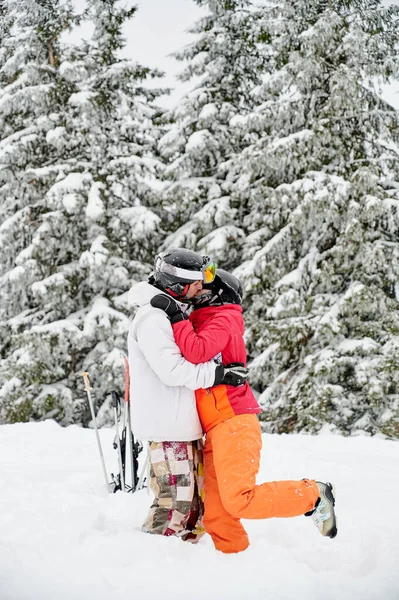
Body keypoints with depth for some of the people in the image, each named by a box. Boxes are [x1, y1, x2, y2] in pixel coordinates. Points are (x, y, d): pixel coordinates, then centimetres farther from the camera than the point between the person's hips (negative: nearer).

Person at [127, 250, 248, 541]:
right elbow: (171, 370, -23)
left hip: (183, 421, 10)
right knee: (175, 498, -9)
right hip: (167, 424, -10)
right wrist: (219, 373, -19)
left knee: (197, 492, 14)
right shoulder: (153, 318, -16)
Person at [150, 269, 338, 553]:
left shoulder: (224, 320, -5)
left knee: (238, 500, -17)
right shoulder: (202, 323, 24)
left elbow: (197, 351, -22)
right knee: (216, 514, 2)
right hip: (216, 431, 9)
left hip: (233, 423, -9)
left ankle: (313, 496, -2)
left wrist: (176, 316, -18)